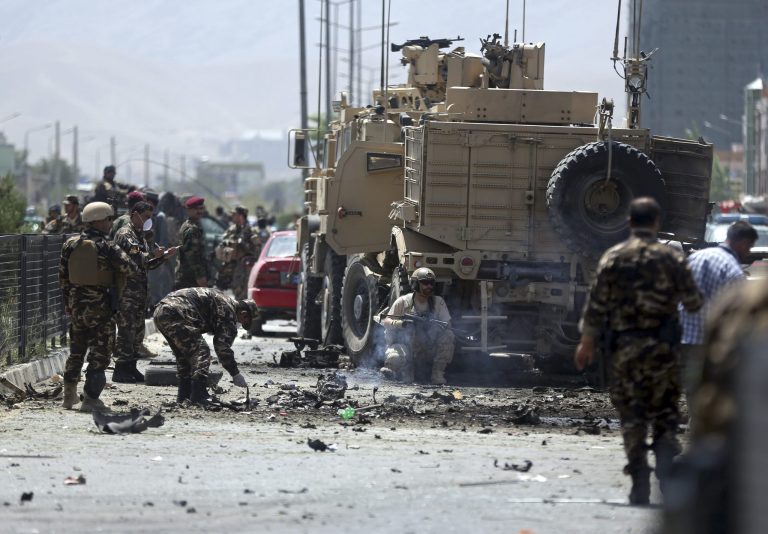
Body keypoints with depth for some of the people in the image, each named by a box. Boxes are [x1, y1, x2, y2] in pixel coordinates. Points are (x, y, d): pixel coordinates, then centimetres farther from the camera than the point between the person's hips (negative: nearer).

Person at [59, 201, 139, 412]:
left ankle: (69, 396, 25)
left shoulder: (70, 245, 3)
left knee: (76, 351, 20)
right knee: (99, 354, 1)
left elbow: (63, 276, 10)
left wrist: (67, 302, 20)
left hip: (76, 305, 6)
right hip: (101, 307, -6)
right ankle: (90, 398, -2)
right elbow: (130, 269, -15)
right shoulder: (107, 248, -15)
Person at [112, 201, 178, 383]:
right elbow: (132, 259, -22)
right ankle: (121, 369, -10)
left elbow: (146, 265, 21)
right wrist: (152, 255, -21)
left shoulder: (140, 236, 21)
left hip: (140, 290, 10)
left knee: (137, 329, 10)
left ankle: (130, 366, 15)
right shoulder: (125, 234, -9)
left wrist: (164, 256, 9)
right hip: (127, 290, -10)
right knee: (126, 330, -11)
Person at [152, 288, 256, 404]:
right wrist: (235, 374, 1)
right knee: (201, 352, -7)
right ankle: (198, 397, -14)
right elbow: (223, 346, -5)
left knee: (183, 355, 22)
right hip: (175, 313, -10)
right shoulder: (228, 311, -1)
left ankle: (183, 396, 23)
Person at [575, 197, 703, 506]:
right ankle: (667, 464, -11)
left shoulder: (613, 258, -1)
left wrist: (587, 342, 8)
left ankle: (640, 486, 4)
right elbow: (693, 303, 4)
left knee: (631, 416, 6)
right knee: (664, 412, 9)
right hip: (661, 348, 0)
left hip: (623, 345, 0)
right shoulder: (672, 259, -1)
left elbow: (596, 304, -1)